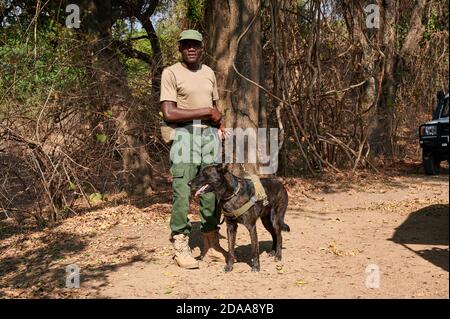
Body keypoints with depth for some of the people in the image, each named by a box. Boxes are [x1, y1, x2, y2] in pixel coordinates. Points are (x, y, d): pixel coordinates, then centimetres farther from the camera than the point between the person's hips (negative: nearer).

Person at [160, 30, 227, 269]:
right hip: (185, 134, -5)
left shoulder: (209, 73, 16)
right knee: (182, 193, -7)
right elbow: (168, 114, -14)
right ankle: (181, 247, 2)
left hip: (210, 134, 6)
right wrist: (205, 112, -11)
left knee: (212, 191, 5)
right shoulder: (171, 73, -4)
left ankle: (211, 246, 15)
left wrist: (219, 122, 3)